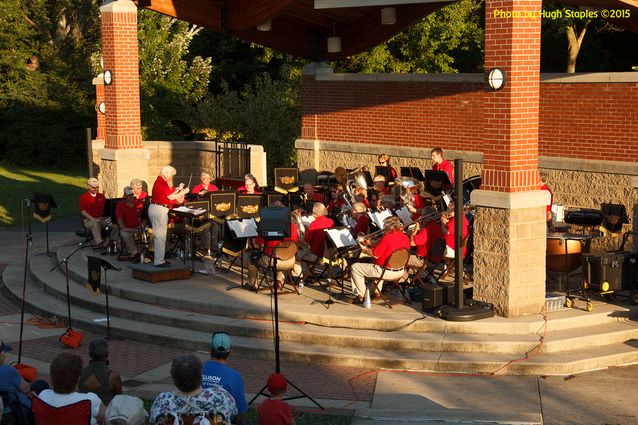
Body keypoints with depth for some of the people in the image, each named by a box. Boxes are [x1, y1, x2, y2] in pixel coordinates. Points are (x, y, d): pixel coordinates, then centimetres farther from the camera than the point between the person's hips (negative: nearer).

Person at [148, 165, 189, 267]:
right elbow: (171, 197, -15)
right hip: (159, 209, -11)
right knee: (160, 235, -9)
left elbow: (168, 194, 18)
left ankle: (159, 259, 20)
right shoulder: (162, 182, -15)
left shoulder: (161, 181, 16)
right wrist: (183, 192, -6)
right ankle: (159, 261, -9)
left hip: (160, 209, 11)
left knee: (160, 235, 15)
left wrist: (178, 189, 16)